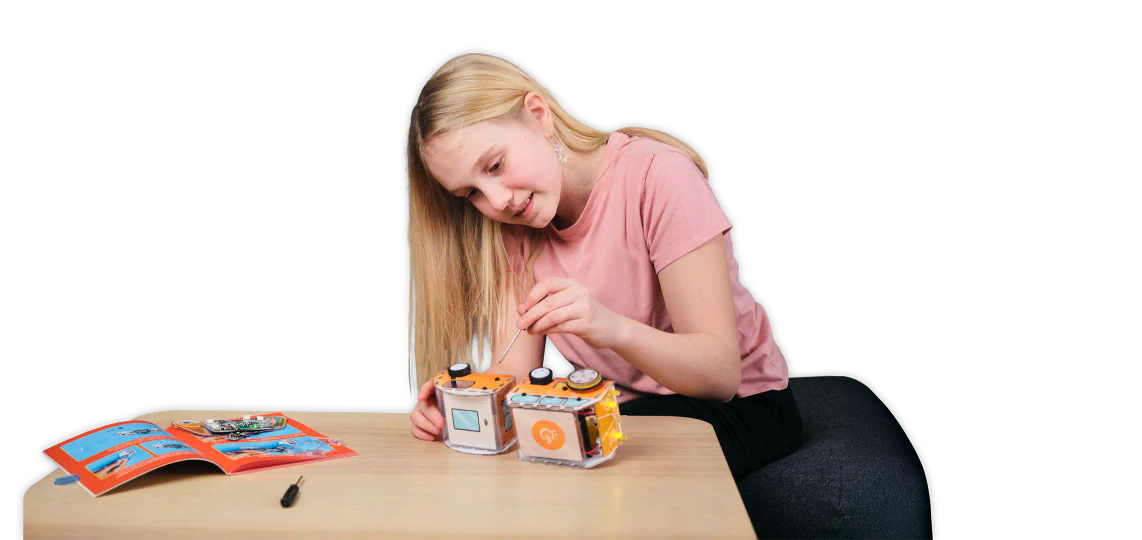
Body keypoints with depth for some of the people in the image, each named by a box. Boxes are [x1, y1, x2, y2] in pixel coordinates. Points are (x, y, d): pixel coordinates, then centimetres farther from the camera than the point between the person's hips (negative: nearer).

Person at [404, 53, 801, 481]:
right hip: (620, 407, 5)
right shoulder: (512, 227, -2)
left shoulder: (657, 175, -21)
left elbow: (721, 373, -25)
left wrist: (613, 329, -43)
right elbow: (515, 372, -9)